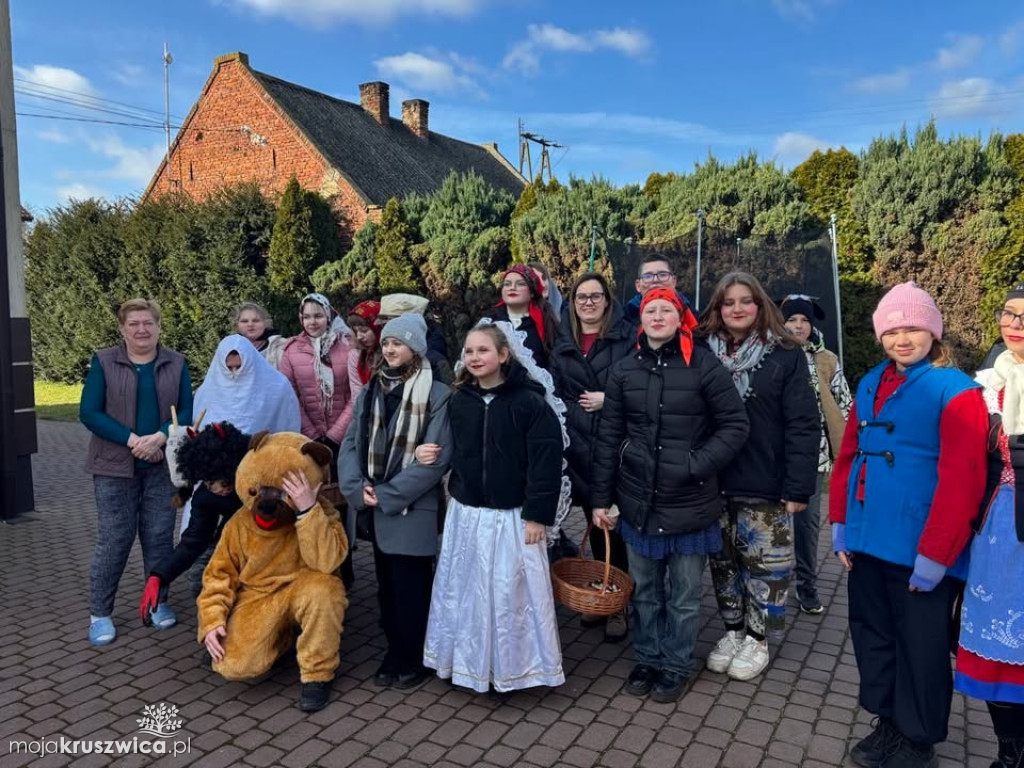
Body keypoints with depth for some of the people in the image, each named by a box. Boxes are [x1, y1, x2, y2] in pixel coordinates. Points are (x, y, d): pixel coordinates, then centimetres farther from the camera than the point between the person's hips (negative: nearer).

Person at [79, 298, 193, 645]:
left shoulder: (176, 363, 5)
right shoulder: (103, 362, 0)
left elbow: (186, 410, 0)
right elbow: (89, 413, -7)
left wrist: (160, 437, -18)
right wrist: (132, 440, -17)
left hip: (163, 465, 2)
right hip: (115, 466, -2)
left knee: (160, 536, 7)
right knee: (113, 540, 0)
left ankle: (159, 602, 21)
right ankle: (99, 613, 13)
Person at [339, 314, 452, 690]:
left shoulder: (436, 394, -10)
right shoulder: (370, 392, 9)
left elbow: (437, 458, -15)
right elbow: (351, 443, 7)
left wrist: (387, 495, -15)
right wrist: (357, 488, -10)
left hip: (412, 508, -6)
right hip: (376, 508, 6)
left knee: (411, 587, 3)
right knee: (387, 584, 16)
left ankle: (413, 659, 21)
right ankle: (396, 653, 31)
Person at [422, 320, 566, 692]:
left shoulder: (529, 401, -11)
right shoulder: (458, 401, 3)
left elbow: (547, 459, -13)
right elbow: (450, 455, 11)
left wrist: (537, 515, -14)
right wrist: (454, 493, 7)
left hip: (512, 515, -4)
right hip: (465, 514, 5)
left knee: (511, 592, 5)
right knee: (464, 591, 13)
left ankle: (514, 663, 25)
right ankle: (470, 659, 32)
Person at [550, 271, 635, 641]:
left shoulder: (626, 338, 0)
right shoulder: (562, 346, 14)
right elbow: (555, 396, 15)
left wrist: (609, 399, -12)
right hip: (578, 448, 4)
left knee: (616, 525, -1)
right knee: (594, 524, 12)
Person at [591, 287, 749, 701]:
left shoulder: (703, 365, -8)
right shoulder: (625, 370, 2)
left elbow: (736, 424, -4)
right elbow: (609, 437, 5)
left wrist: (699, 465, -15)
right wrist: (601, 498, 4)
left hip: (689, 502, -2)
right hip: (639, 501, 3)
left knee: (684, 595, 12)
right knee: (645, 591, 17)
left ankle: (676, 667, 32)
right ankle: (646, 659, 36)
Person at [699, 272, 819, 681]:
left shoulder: (786, 355, -6)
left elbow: (803, 425, -8)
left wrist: (799, 486, -13)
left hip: (766, 485, -3)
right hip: (715, 482, 3)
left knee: (764, 563, 8)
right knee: (724, 561, 15)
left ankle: (757, 639, 26)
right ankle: (732, 631, 33)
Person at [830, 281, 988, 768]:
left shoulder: (956, 391, -11)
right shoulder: (870, 385, 9)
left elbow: (961, 482, -16)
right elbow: (847, 457, 11)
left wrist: (934, 554, -16)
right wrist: (841, 526, 7)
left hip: (921, 552, -6)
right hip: (868, 543, 6)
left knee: (920, 647, 10)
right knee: (872, 636, 17)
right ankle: (888, 724, 36)